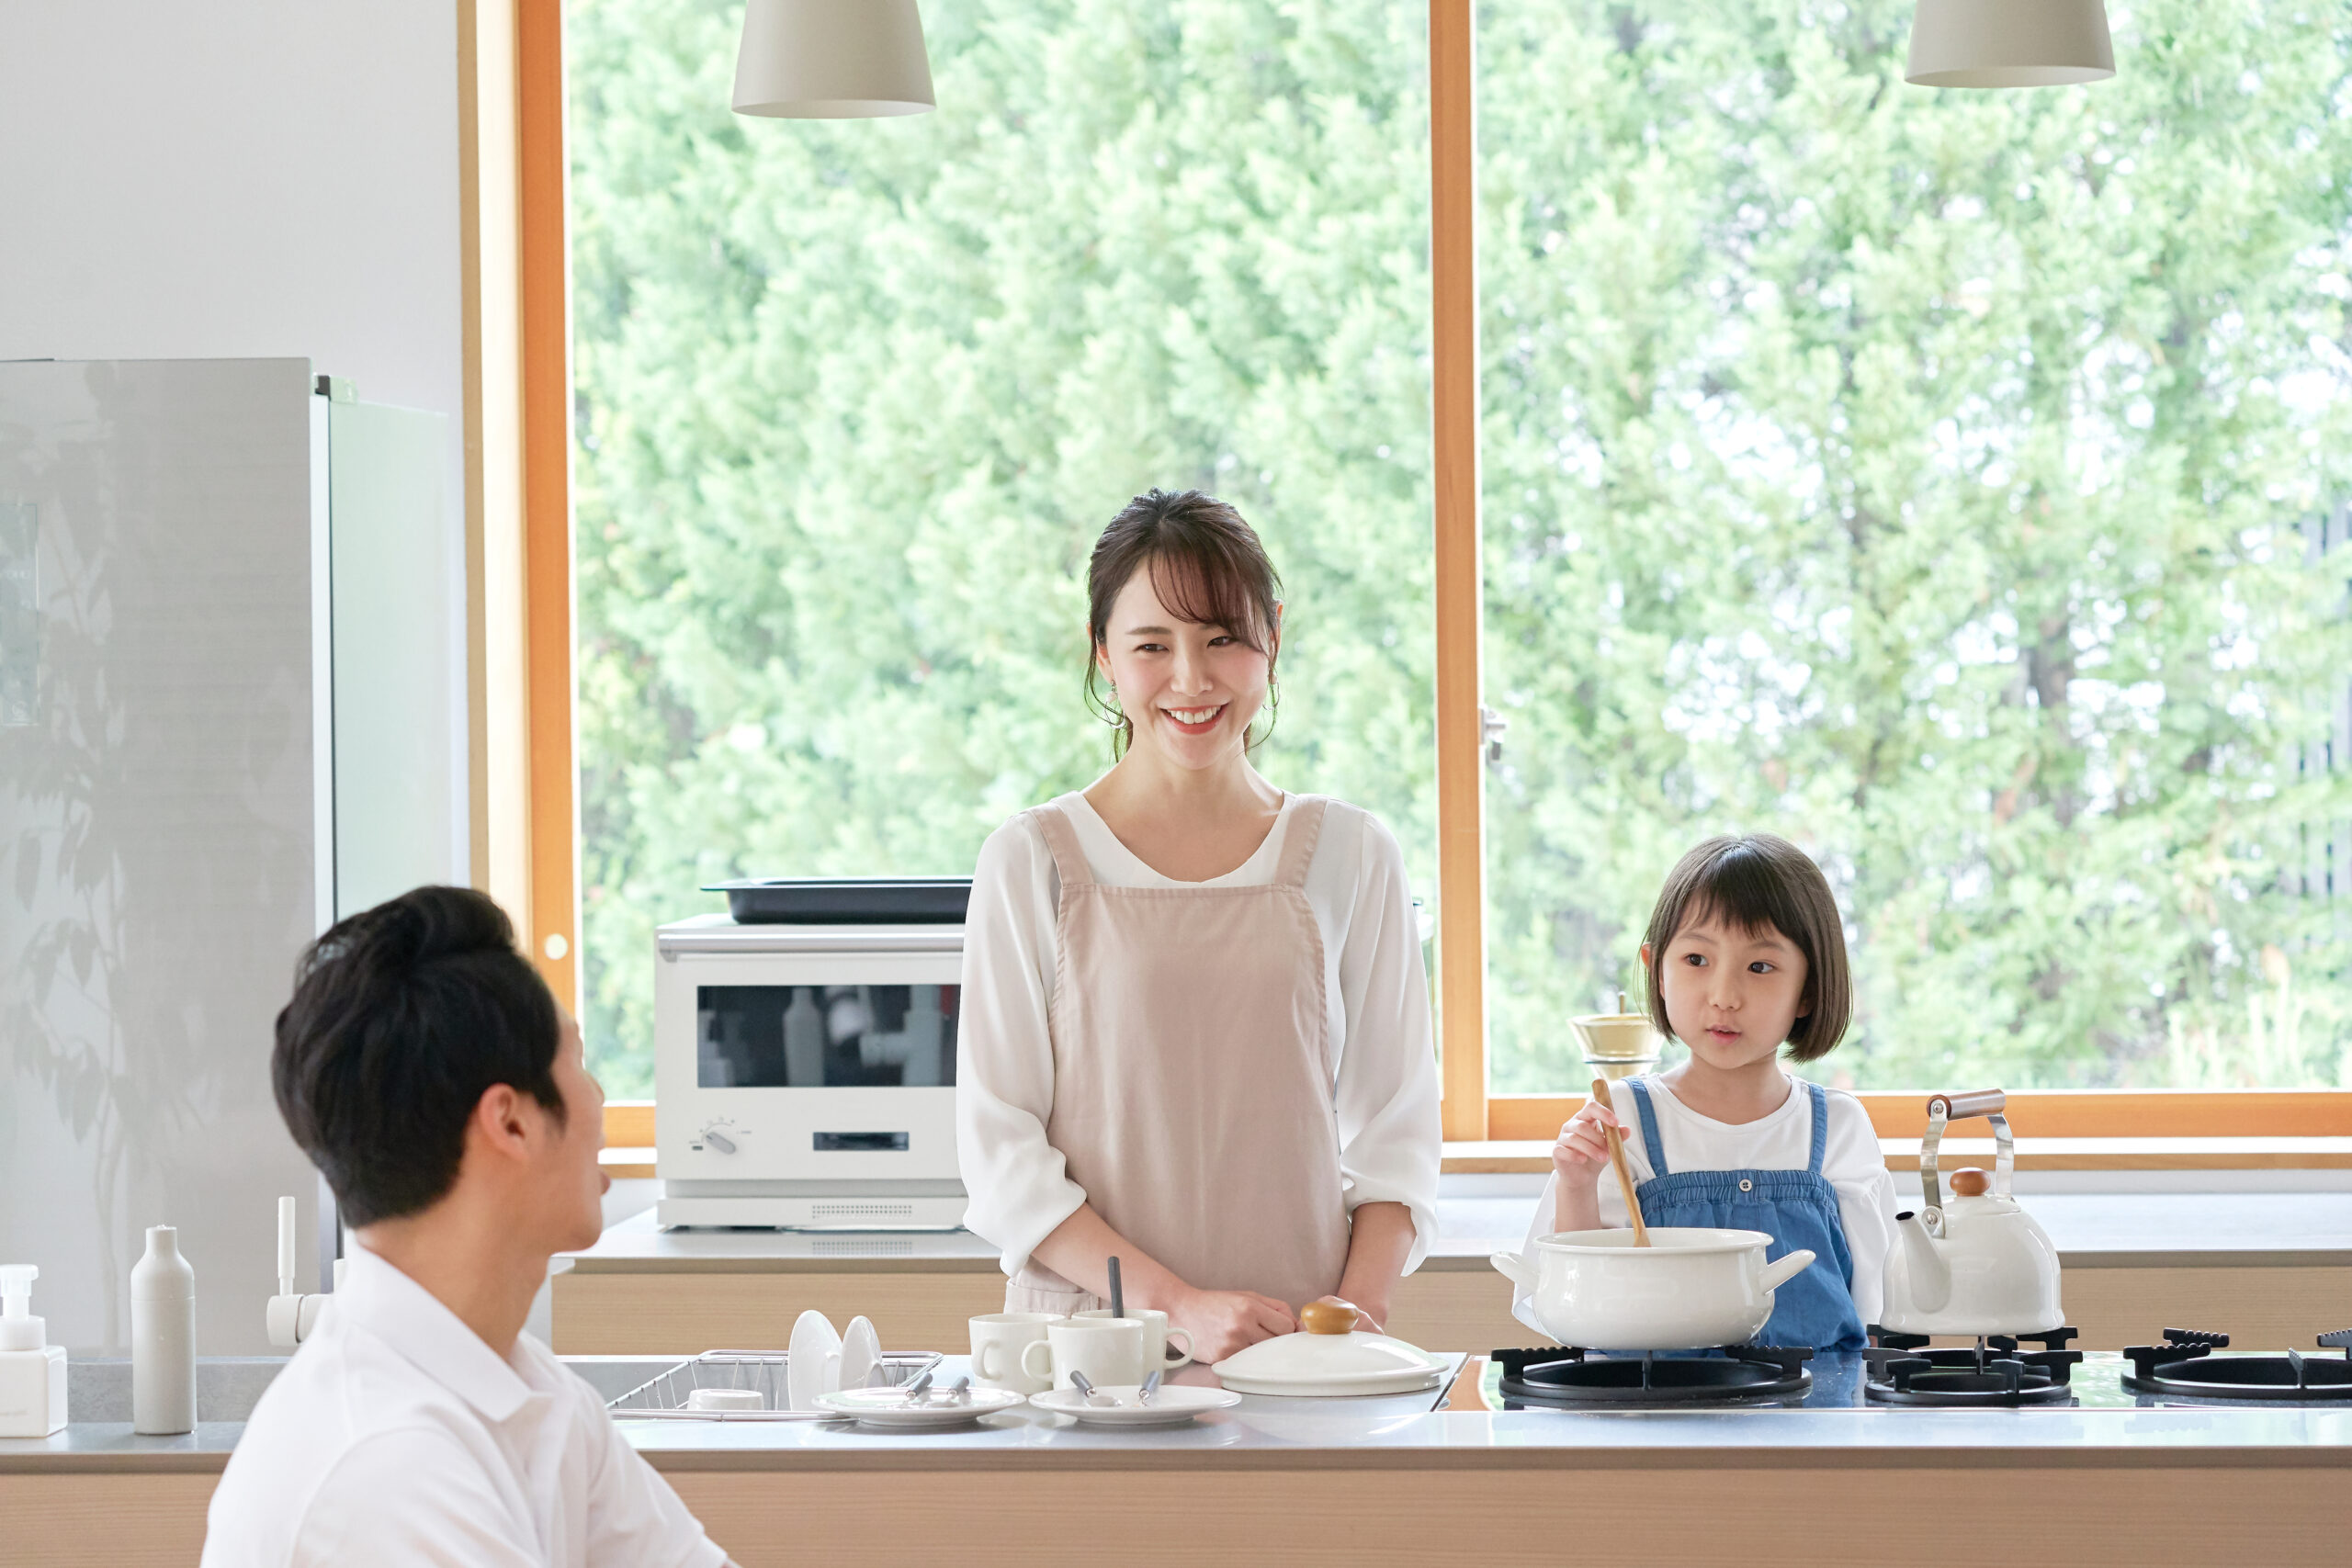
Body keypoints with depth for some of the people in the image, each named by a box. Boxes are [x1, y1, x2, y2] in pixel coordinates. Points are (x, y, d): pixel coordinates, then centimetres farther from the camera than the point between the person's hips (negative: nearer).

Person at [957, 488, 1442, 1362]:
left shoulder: (1351, 858, 11)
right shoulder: (1033, 862, 5)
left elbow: (1396, 1127, 12)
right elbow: (1000, 1154, 1)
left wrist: (1359, 1307, -6)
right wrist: (1178, 1306, -11)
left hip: (1304, 1352, 2)